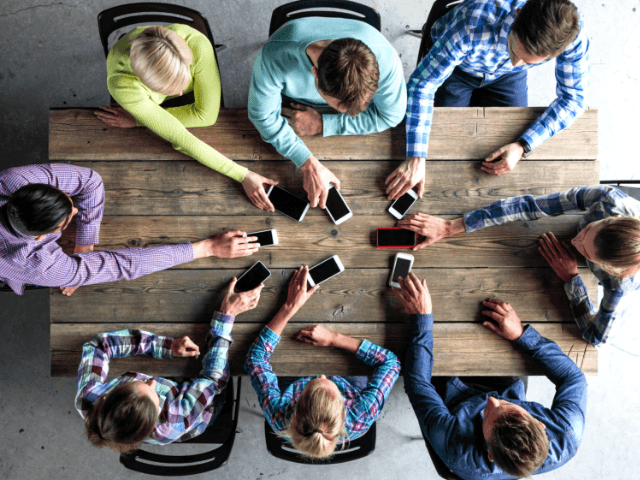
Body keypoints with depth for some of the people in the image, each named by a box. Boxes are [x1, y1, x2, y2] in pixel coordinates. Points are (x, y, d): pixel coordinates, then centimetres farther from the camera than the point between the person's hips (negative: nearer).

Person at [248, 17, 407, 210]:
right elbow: (263, 115, -27)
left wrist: (321, 125, -27)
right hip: (292, 103, -1)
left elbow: (391, 115, -21)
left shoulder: (385, 58, -39)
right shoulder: (276, 58, -43)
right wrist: (309, 165, -37)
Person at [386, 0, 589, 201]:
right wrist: (415, 159, -46)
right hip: (455, 65, -2)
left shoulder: (572, 36, -36)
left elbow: (573, 97, -23)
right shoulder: (474, 24, -46)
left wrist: (522, 147, -37)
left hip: (507, 76, 3)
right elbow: (421, 84, -41)